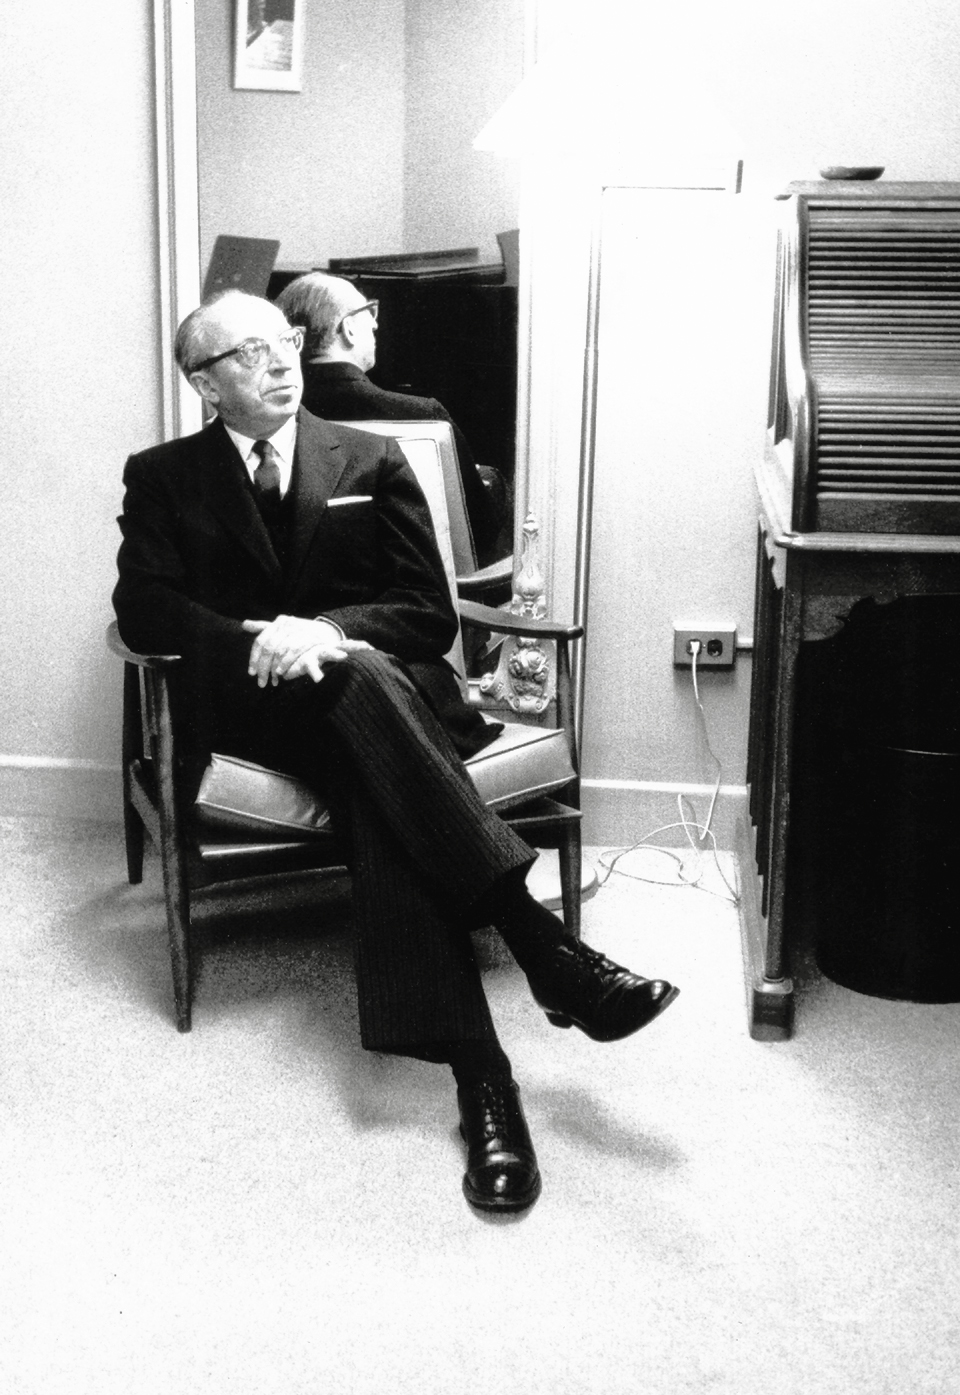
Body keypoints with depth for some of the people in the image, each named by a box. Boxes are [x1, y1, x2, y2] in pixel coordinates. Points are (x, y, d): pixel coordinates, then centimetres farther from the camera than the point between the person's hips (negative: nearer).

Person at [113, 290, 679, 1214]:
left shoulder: (372, 461, 15)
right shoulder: (163, 478, 14)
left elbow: (430, 612, 6)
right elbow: (142, 610, -1)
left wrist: (322, 629, -14)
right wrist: (258, 638, -19)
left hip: (375, 682, 1)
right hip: (247, 703, -1)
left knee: (378, 795, -36)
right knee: (356, 674, -37)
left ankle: (476, 1069, -46)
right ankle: (542, 944, -46)